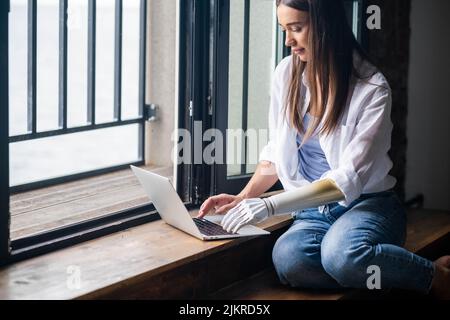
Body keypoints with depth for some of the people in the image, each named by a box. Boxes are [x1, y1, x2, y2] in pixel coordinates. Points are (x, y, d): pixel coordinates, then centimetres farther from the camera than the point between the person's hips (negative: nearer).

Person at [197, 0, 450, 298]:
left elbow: (349, 179, -17)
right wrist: (244, 197, -1)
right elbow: (276, 153, 16)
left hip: (367, 205, -3)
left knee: (341, 254, -38)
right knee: (287, 259, -33)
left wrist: (271, 205, -24)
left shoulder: (372, 89, -11)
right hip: (314, 211, 3)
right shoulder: (286, 74, 5)